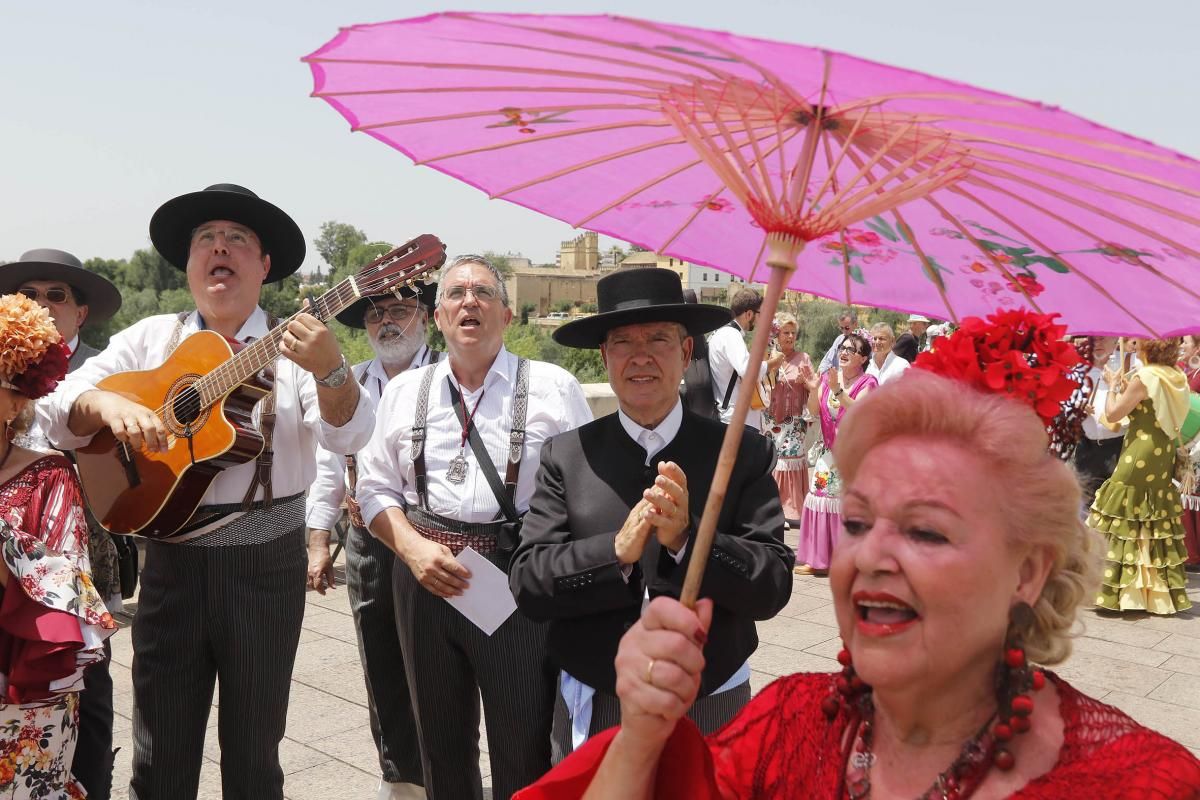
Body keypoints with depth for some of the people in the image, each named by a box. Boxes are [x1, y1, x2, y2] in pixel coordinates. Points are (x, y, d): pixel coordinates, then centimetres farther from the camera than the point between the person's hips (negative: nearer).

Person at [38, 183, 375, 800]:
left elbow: (349, 435, -14)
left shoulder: (292, 344, -2)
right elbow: (58, 409, 3)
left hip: (267, 562, -2)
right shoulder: (150, 338, 7)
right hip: (171, 557, 2)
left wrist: (330, 368, -34)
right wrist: (107, 405, -19)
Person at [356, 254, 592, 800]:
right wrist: (414, 548, -6)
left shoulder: (553, 387, -2)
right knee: (441, 745, 20)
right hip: (425, 577, 4)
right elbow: (376, 489, 11)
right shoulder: (402, 392, 9)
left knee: (525, 754, 5)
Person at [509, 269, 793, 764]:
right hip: (593, 715, 1)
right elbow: (527, 583, -9)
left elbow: (773, 587, -11)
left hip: (711, 710, 0)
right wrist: (616, 551, -24)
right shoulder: (566, 456, -3)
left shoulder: (743, 453, -7)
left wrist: (687, 539, -26)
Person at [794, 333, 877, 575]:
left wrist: (838, 391, -26)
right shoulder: (827, 377, 10)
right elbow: (814, 412, 4)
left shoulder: (867, 383, -4)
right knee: (819, 499, 2)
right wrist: (814, 390, -12)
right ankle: (817, 559, 10)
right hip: (827, 452, 5)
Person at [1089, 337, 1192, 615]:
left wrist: (1113, 386, 2)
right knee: (1158, 519, 13)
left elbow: (1113, 413, -13)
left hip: (1139, 454, -8)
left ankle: (1120, 587, 3)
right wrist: (1127, 389, 15)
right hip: (1163, 454, 8)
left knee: (1125, 522, 0)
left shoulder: (1144, 378, -16)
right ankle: (1160, 588, 19)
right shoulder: (1176, 377, 6)